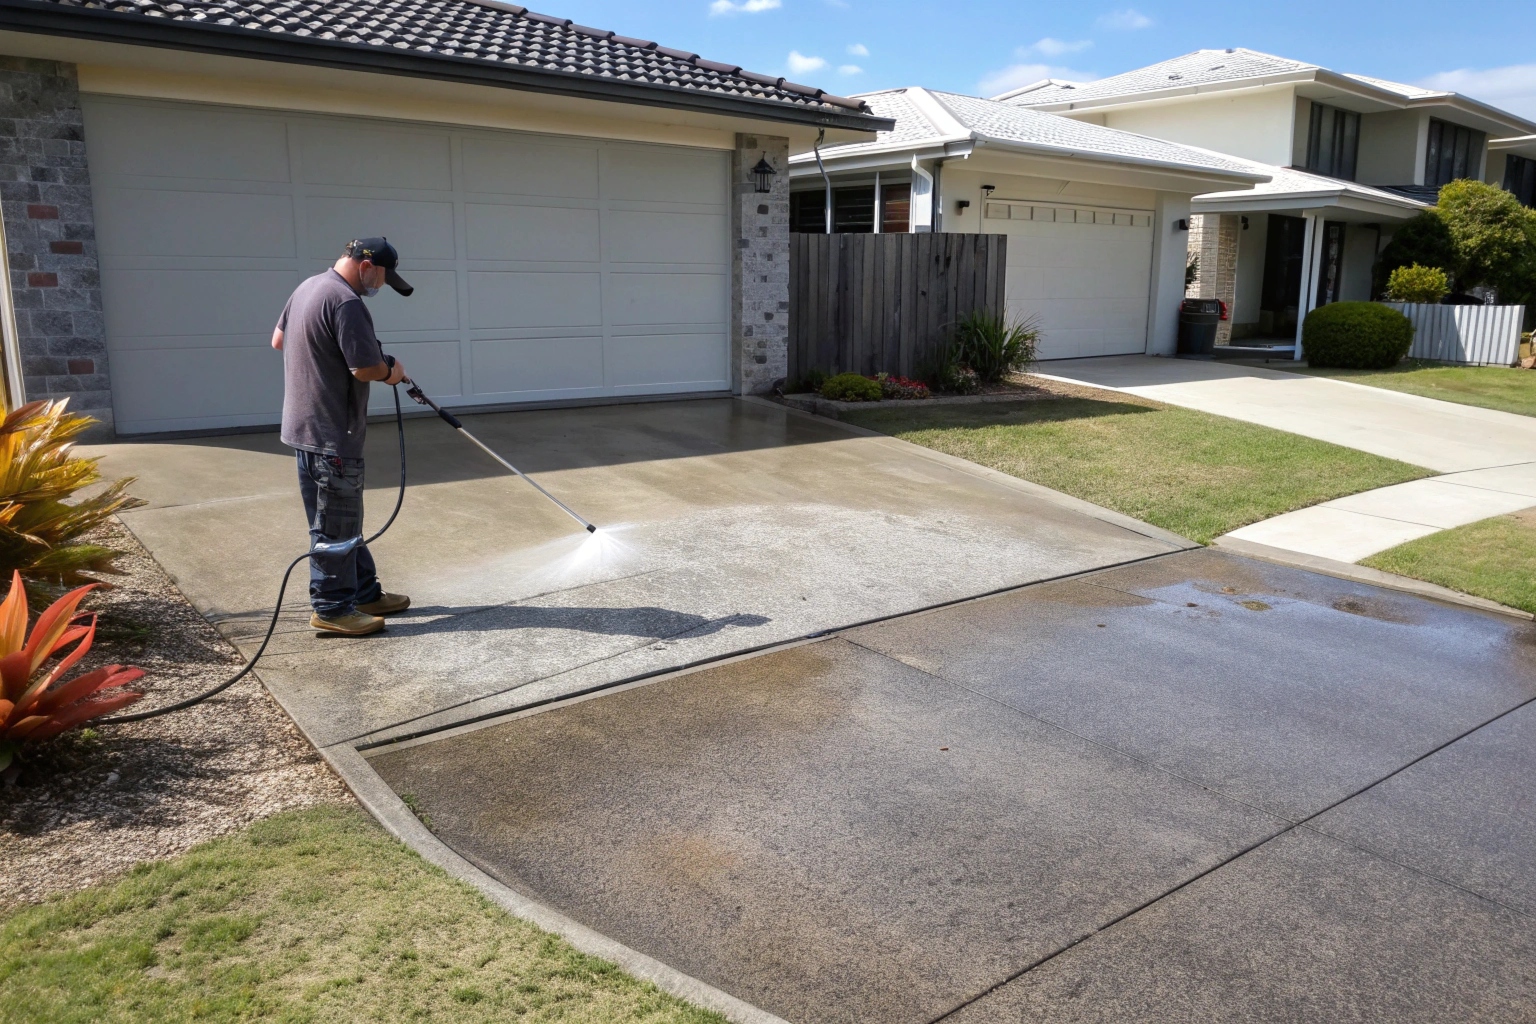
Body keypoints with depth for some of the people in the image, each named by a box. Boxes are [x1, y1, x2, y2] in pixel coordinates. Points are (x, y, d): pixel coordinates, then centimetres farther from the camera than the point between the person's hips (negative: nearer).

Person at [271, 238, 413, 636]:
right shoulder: (346, 302, -20)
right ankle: (332, 608, 8)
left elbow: (278, 340, 22)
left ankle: (365, 593, 26)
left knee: (346, 518, 17)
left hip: (307, 425, 10)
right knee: (335, 525, -1)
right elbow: (366, 368, -22)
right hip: (332, 434, -10)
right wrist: (391, 371, -2)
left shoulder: (307, 288, 12)